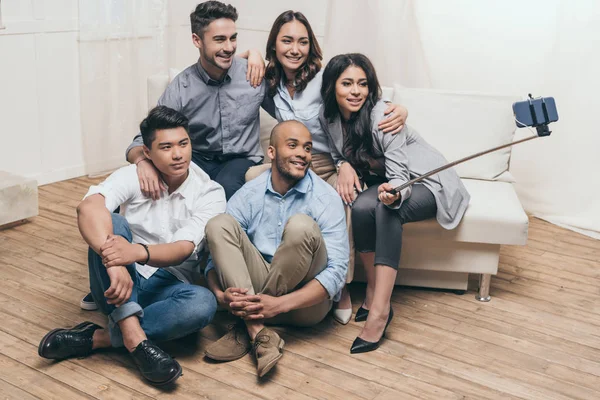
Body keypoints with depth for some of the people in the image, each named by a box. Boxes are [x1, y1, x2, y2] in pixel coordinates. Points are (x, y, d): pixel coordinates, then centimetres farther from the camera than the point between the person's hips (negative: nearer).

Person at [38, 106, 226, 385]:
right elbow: (89, 207, -29)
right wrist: (114, 261, -48)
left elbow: (181, 250, -21)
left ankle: (95, 338, -24)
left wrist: (139, 252, -45)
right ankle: (134, 338, -36)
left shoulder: (210, 193, -8)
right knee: (111, 224, -29)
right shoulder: (132, 176, -8)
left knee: (204, 303, -34)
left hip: (166, 288, 0)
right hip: (120, 282, 0)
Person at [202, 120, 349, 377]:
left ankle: (247, 327, -20)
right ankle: (259, 333, -30)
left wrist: (280, 304, -30)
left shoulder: (326, 198, -10)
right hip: (253, 286, 3)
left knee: (301, 225, -29)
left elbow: (337, 271, -18)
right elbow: (218, 251, -3)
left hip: (307, 300, -3)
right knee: (219, 223, -17)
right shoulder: (248, 195, -1)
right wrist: (221, 294, -26)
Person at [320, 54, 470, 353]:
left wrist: (393, 193, -50)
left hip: (426, 181, -5)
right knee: (362, 207, -30)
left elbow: (399, 175, -27)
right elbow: (338, 153, 13)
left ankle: (379, 310, -38)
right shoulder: (329, 117, -8)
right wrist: (344, 165, -10)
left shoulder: (381, 115, -26)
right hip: (383, 181, 5)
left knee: (385, 209, -36)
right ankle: (372, 292, -16)